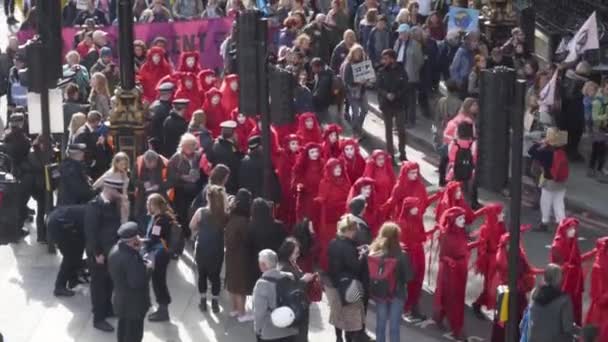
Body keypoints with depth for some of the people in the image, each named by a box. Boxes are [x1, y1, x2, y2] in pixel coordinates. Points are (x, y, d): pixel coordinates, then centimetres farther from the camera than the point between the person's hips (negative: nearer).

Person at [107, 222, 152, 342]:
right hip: (134, 303, -9)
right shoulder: (131, 258, -33)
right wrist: (148, 267, -17)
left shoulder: (115, 249, -3)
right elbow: (138, 282, -32)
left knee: (123, 327, 23)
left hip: (121, 299, 9)